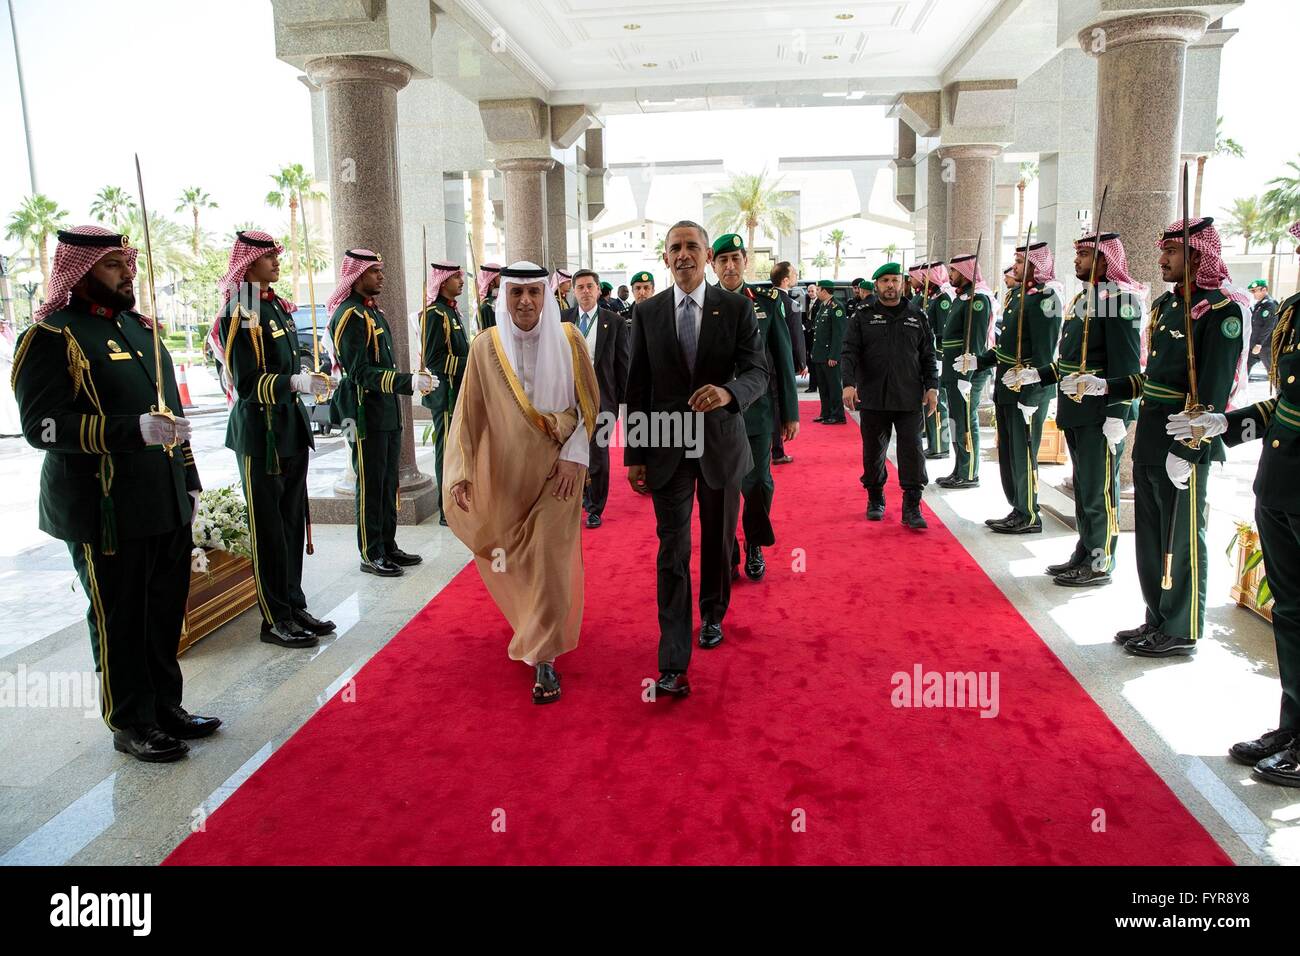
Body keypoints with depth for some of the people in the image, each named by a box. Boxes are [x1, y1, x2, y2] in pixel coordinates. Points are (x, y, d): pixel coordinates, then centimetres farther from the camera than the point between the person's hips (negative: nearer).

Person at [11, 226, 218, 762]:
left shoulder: (139, 326, 15)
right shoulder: (51, 336, -9)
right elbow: (41, 424, -18)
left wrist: (189, 480, 18)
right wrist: (134, 430, -28)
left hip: (168, 505, 7)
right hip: (106, 512, -7)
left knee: (166, 612, 15)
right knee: (119, 619, 5)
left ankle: (166, 707, 31)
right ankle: (130, 724, 20)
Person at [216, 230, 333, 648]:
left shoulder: (277, 306, 13)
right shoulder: (240, 314, -12)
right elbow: (246, 382, -18)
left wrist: (308, 379, 7)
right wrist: (296, 383, -29)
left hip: (291, 428, 8)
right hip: (260, 431, -8)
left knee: (293, 522, 13)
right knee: (268, 527, 1)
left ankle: (294, 606, 25)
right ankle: (275, 619, 11)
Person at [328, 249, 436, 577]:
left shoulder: (374, 311, 15)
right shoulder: (350, 316, -14)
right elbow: (361, 372, -21)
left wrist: (413, 380, 12)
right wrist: (408, 381, -26)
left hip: (388, 414, 9)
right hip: (366, 414, -9)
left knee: (388, 483, 14)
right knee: (370, 486, 0)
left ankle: (388, 546, 24)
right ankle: (371, 555, 10)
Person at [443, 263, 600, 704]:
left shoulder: (568, 339, -5)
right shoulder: (486, 347, -4)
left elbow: (589, 403, -1)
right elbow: (469, 412, -4)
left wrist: (573, 454, -11)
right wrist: (461, 471, -11)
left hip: (557, 469, -1)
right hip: (507, 470, 2)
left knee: (550, 558, -6)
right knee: (515, 558, 17)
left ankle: (543, 658, 2)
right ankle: (538, 625, 47)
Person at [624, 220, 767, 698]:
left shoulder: (737, 308, -2)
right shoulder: (648, 312, 2)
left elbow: (758, 373, -7)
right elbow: (637, 387, 3)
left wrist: (728, 392, -31)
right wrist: (634, 455, 1)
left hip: (721, 443, 0)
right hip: (667, 448, 0)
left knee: (718, 542, 16)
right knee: (673, 551, -3)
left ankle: (713, 616, 42)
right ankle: (673, 664, -2)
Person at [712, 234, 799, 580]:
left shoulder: (767, 301, 2)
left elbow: (783, 358, 4)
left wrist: (790, 412, 3)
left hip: (757, 408, 0)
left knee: (758, 483, 4)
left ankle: (755, 547, 27)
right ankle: (727, 555, 22)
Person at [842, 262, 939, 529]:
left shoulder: (917, 317, 10)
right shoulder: (863, 317, 5)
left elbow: (928, 356, 11)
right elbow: (850, 352, -3)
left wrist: (932, 387, 1)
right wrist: (849, 383, -17)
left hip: (909, 398, 1)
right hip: (873, 398, 0)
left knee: (912, 451, -4)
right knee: (873, 451, 8)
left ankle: (912, 506, 1)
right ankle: (875, 499, 24)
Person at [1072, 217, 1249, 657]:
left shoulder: (1222, 309, -13)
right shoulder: (1166, 304, 13)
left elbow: (1213, 393, -19)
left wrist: (1187, 450, -22)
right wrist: (1103, 386, 11)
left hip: (1184, 447, -8)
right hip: (1149, 441, 9)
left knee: (1183, 542, 3)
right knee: (1150, 537, 16)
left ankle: (1181, 633, 16)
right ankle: (1158, 619, 30)